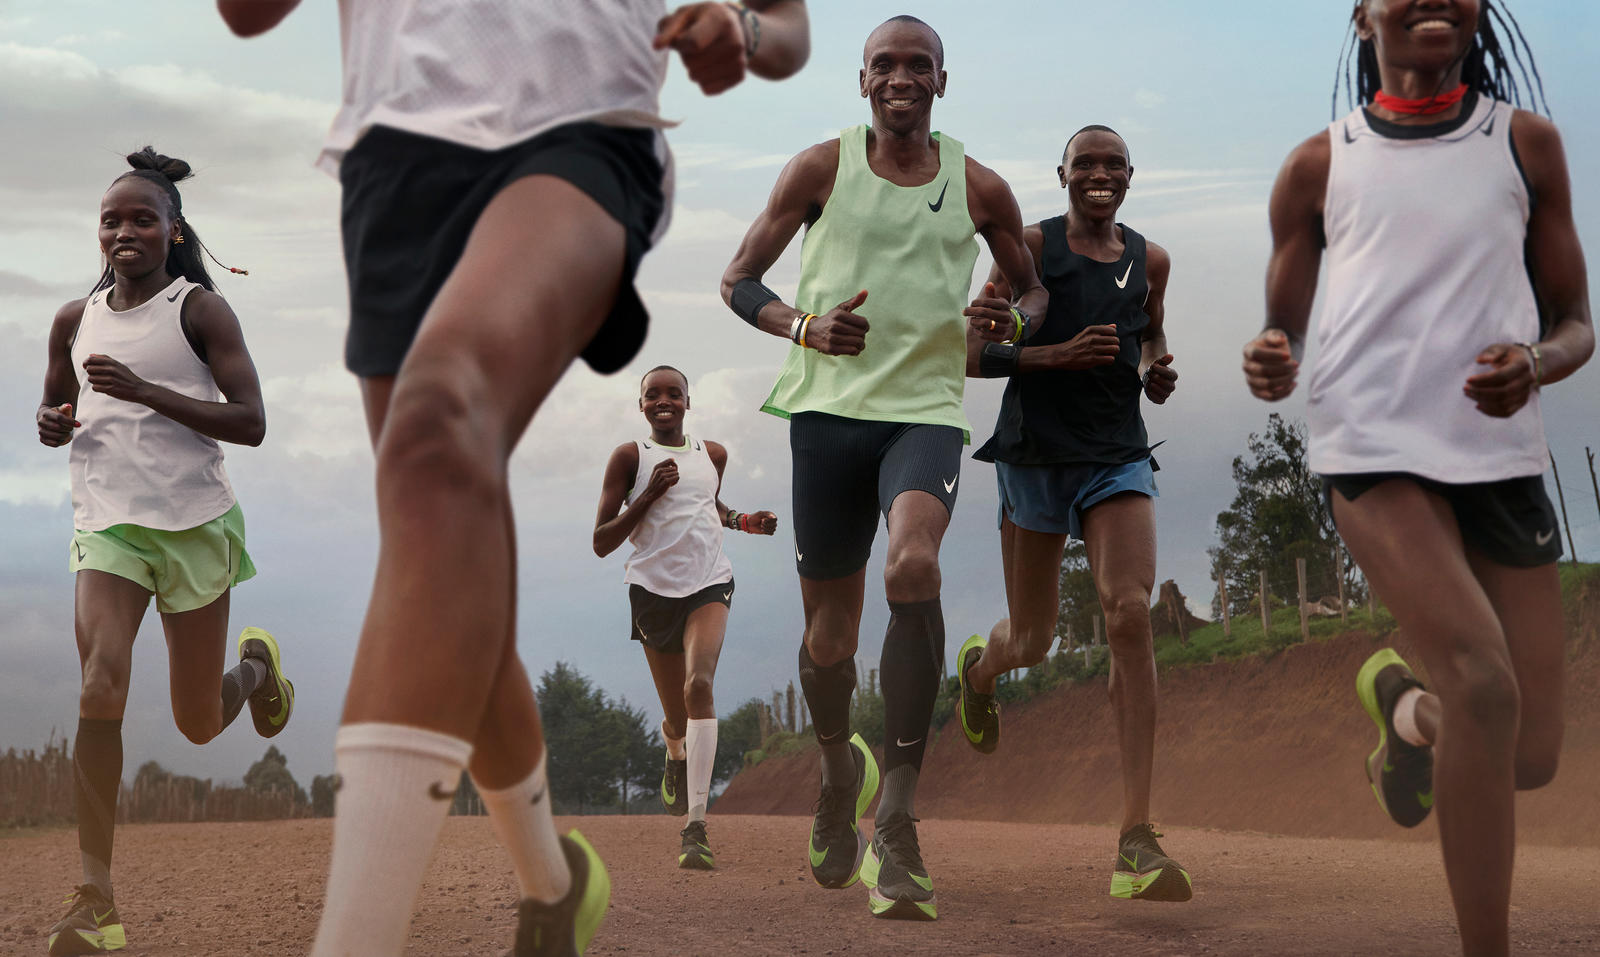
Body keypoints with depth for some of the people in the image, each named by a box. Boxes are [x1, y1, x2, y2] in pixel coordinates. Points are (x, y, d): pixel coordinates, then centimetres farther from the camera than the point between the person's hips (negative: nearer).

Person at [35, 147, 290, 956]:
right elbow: (55, 407, 23)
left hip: (194, 524, -2)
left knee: (198, 724, 8)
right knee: (99, 692, -20)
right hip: (107, 523, 2)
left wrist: (146, 392, -22)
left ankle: (256, 668, 46)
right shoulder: (73, 320, 8)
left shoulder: (199, 309, -4)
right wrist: (52, 424, -2)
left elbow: (251, 422, -11)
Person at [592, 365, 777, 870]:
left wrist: (743, 521, 11)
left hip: (708, 582, 1)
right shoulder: (629, 457, -1)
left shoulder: (713, 454, 10)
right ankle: (675, 753, 49)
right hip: (653, 587, 0)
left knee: (700, 685, -25)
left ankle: (696, 825, -31)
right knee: (677, 719, 7)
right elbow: (601, 543, -5)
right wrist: (650, 493, -16)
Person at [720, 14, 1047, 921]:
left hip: (928, 408, -1)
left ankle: (898, 821, -26)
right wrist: (803, 326, -14)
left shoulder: (980, 188, 8)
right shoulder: (822, 167, 6)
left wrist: (1013, 321, -4)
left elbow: (1033, 288, 21)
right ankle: (840, 770, 38)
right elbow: (739, 281, 7)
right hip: (830, 405, 1)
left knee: (914, 567, -30)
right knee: (829, 632, 5)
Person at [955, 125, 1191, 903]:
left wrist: (1156, 370, 7)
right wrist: (1058, 353, -20)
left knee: (1130, 614, -20)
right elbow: (975, 356, -4)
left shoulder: (1150, 260, 9)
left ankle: (1136, 843, -23)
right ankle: (979, 667, 52)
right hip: (1036, 452, -2)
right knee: (1031, 642, 8)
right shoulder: (1031, 246, -2)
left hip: (1118, 456, 2)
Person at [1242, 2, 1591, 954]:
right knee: (1482, 682, -24)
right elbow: (1285, 325, 14)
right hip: (1374, 447, -2)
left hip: (1501, 455, 3)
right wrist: (1273, 363, -11)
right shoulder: (1319, 166, 8)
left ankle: (1403, 708, 38)